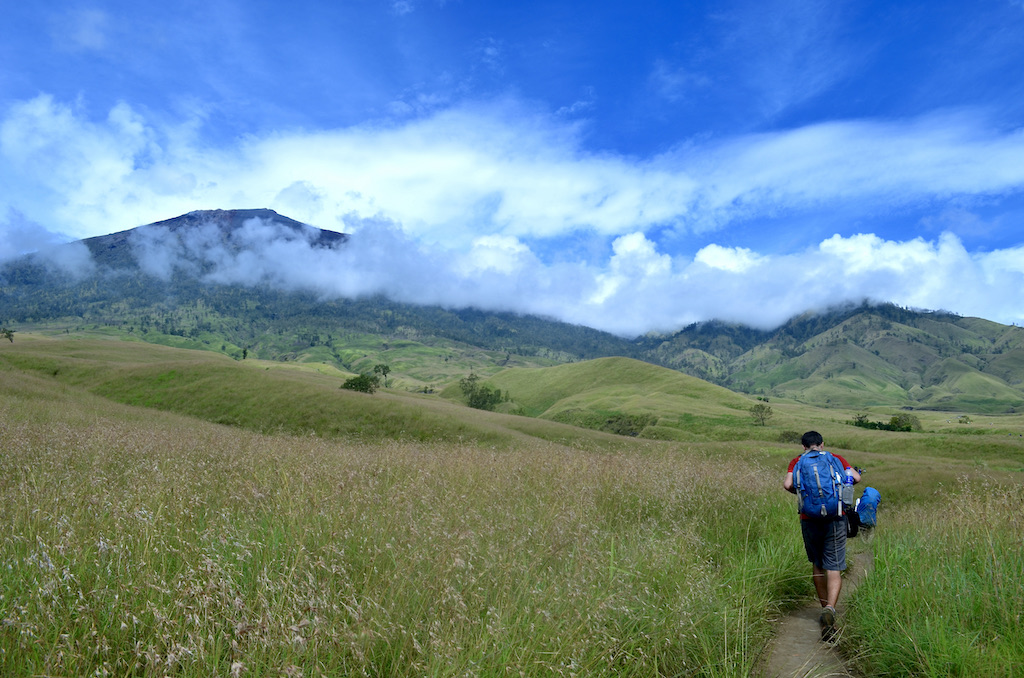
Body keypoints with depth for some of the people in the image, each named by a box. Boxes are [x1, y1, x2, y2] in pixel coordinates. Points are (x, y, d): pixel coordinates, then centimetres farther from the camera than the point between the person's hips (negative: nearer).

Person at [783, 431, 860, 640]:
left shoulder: (797, 461, 7)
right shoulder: (836, 459, 9)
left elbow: (787, 484, -8)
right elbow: (856, 477, -2)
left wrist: (800, 492, 12)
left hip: (809, 519, 1)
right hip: (834, 519, -1)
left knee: (817, 565, 18)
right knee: (834, 569, -1)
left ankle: (825, 609, 26)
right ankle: (830, 608, -22)